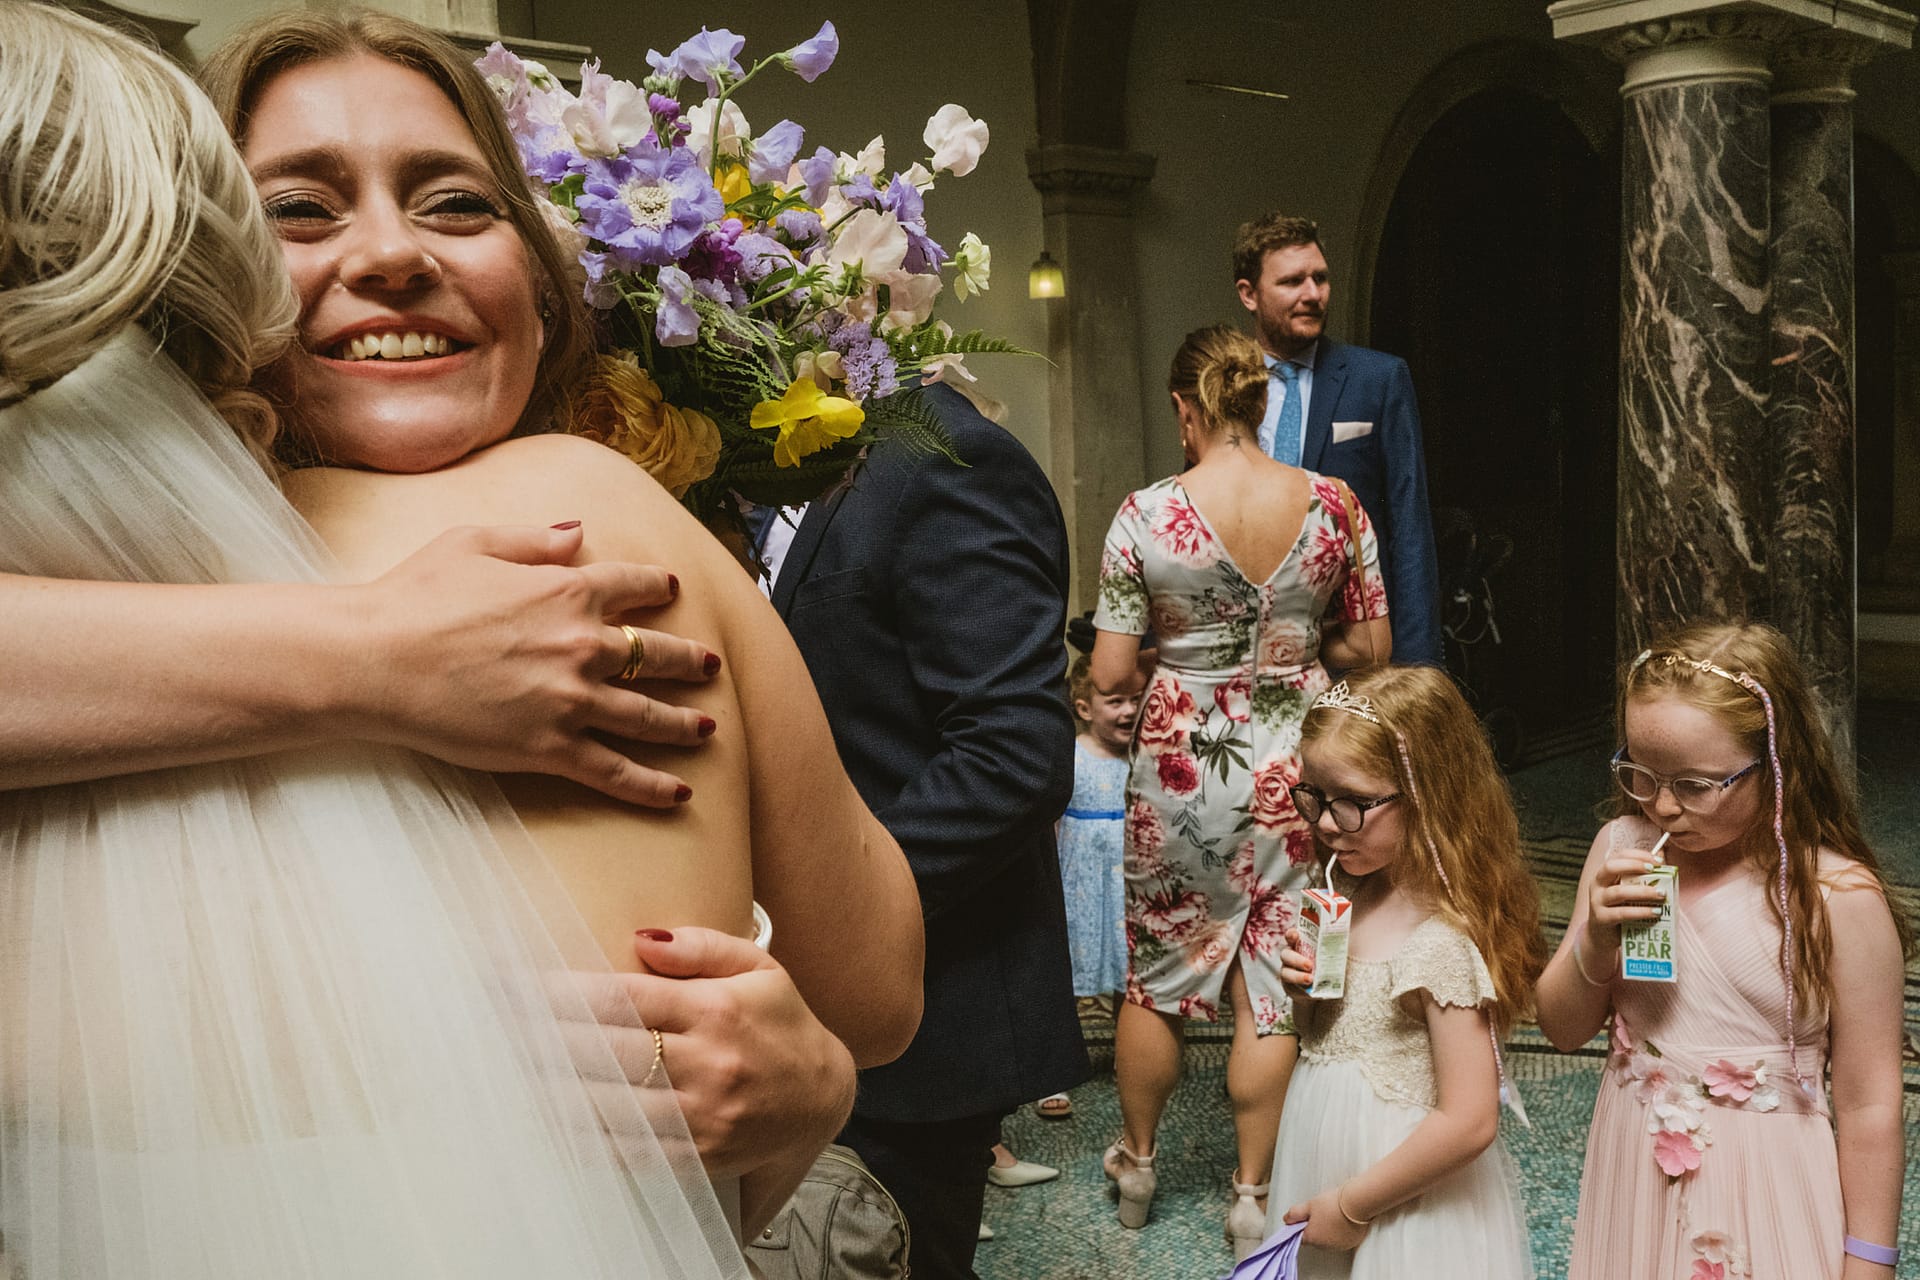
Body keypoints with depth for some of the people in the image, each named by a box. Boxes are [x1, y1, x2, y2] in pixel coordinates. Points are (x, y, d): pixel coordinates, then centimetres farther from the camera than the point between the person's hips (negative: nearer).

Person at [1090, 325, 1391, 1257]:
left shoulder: (1146, 514, -12)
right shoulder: (1331, 504, -6)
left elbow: (1110, 674, -10)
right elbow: (1371, 647, 1)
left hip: (1181, 763, -1)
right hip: (1292, 762, 2)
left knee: (1156, 972, 17)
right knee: (1272, 981, 12)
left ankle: (1136, 1162, 36)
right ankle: (1253, 1194, 23)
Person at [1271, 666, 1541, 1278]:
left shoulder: (1443, 939, -24)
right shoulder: (1352, 897, 0)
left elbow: (1467, 1123, -25)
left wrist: (1355, 1205, -17)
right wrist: (1306, 993, -8)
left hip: (1405, 1207, -7)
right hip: (1322, 1176, 7)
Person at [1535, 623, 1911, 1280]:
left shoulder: (1838, 897, -17)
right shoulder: (1622, 849, -5)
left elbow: (1868, 1108, -11)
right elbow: (1563, 1030, 1)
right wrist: (1595, 942, -17)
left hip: (1766, 1191, -4)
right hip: (1633, 1179, 4)